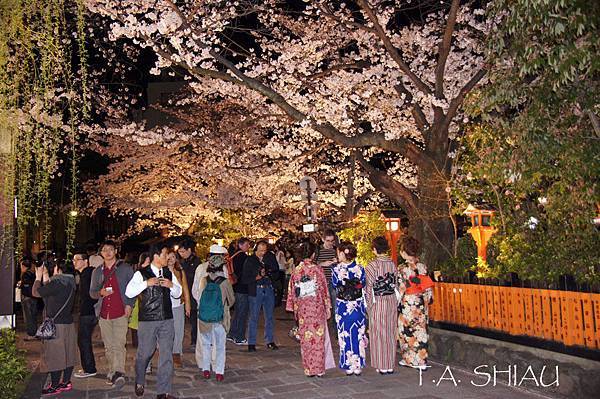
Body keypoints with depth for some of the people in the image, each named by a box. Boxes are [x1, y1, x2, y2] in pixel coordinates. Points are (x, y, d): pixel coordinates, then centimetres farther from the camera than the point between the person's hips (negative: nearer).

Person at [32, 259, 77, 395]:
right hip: (68, 323, 9)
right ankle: (66, 382, 21)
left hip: (56, 325, -9)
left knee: (54, 355, 1)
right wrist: (45, 278, 14)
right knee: (67, 354, 13)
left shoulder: (57, 282, -19)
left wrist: (38, 277, 2)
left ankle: (54, 386, 8)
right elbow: (49, 293, 17)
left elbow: (35, 292, -11)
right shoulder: (69, 282, 8)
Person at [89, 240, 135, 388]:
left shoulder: (125, 268, 3)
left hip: (121, 313, -4)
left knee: (119, 345, -14)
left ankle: (118, 373, -19)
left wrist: (129, 304, -7)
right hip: (104, 314, 4)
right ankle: (112, 372, 19)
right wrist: (100, 293, -6)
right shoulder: (97, 272, 13)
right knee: (109, 346, 9)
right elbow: (92, 292, 17)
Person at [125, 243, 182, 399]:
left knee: (166, 355, 1)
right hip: (147, 320, -4)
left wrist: (171, 285, -4)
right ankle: (139, 383, 38)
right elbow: (128, 292, -13)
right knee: (144, 353, 9)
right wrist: (147, 283, -21)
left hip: (167, 320, 4)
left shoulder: (169, 273, 11)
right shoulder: (141, 274, -4)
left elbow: (178, 293, 17)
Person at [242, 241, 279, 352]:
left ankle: (270, 341, 18)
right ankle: (251, 343, 7)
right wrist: (257, 277, -14)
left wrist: (267, 274, -6)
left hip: (269, 289, 4)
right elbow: (245, 279, -4)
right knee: (254, 317, -1)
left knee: (269, 317, 9)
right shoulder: (249, 261, -1)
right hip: (256, 291, -3)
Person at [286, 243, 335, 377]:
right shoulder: (317, 269, -8)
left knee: (305, 338, 10)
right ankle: (318, 368, 9)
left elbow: (292, 291, 4)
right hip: (317, 306, -2)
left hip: (302, 308, 2)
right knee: (318, 337, 6)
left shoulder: (296, 271, -1)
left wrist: (295, 308, 14)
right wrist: (328, 307, 3)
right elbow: (324, 288, -5)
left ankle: (308, 369, 16)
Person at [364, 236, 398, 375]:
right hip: (392, 301, 5)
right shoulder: (392, 264, 0)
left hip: (378, 302, -5)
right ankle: (390, 365, 20)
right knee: (390, 333, 12)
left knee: (379, 333, 6)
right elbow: (396, 284, 5)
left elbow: (369, 288, -12)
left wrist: (368, 305, -3)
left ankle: (382, 366, 12)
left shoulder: (372, 266, -15)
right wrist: (396, 301, 14)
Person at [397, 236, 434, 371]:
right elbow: (428, 287, 4)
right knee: (421, 331, 13)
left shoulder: (404, 270, -18)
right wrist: (427, 300, 16)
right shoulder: (423, 267, -2)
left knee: (407, 333, 9)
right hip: (422, 305, 6)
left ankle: (410, 360, 19)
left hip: (408, 306, -6)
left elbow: (400, 291, -14)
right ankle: (422, 361, 20)